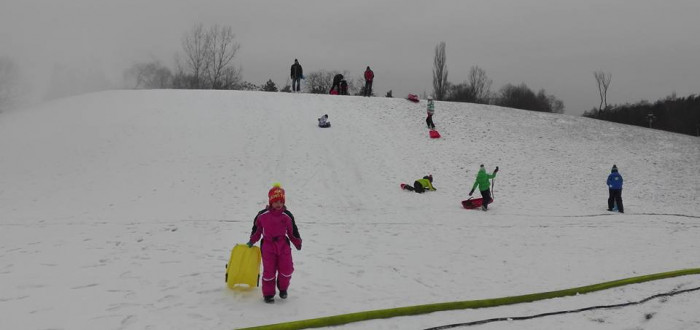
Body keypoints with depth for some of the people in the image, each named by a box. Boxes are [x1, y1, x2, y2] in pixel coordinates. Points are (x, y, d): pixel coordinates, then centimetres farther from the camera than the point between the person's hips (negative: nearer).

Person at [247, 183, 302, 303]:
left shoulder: (287, 216, -2)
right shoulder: (262, 215, -5)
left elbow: (293, 230, 9)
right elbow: (256, 228, 9)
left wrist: (298, 242, 13)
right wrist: (251, 241, 16)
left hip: (283, 245, 2)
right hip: (268, 245, -1)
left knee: (287, 269, -3)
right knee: (269, 271, -3)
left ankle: (283, 288, 24)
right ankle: (268, 294, 14)